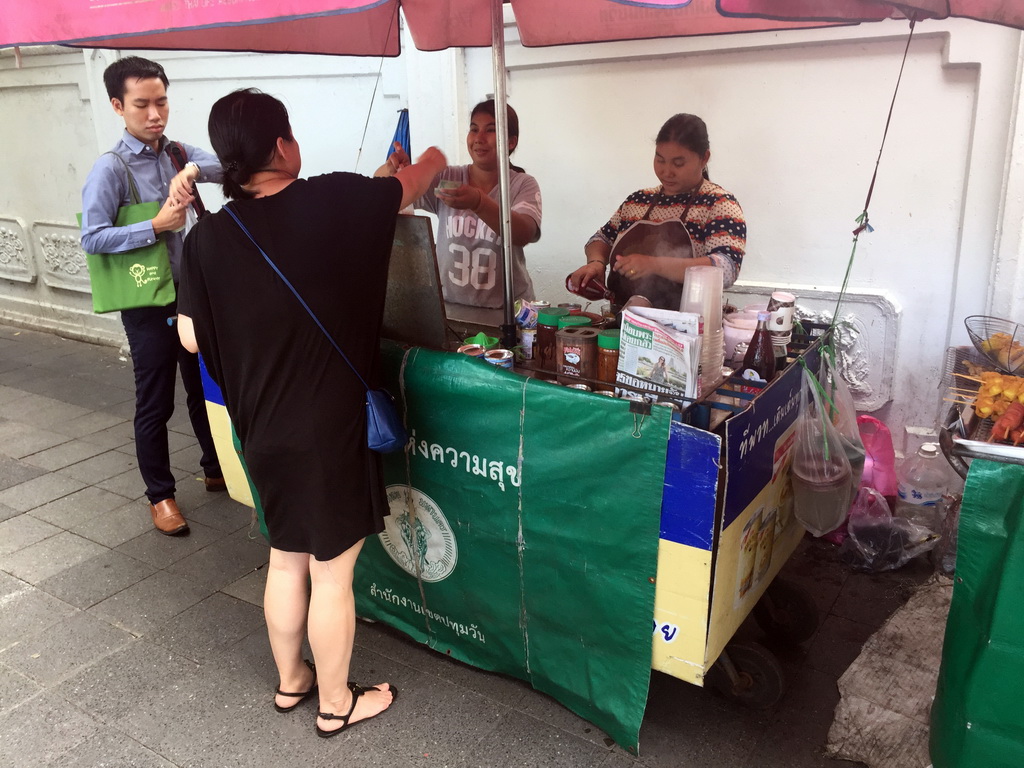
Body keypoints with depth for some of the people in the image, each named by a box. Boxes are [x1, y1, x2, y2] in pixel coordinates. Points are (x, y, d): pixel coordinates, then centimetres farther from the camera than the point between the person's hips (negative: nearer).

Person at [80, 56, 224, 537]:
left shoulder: (178, 153, 4)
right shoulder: (110, 169, -11)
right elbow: (92, 238, -18)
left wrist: (192, 169, -30)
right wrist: (157, 226, -23)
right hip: (148, 303, -5)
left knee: (205, 388, 18)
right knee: (155, 404, 6)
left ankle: (216, 470, 37)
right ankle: (160, 495, 22)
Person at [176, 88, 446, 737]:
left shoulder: (208, 237, -5)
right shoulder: (331, 202, -15)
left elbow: (192, 337, 2)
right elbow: (409, 189, 4)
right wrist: (433, 159, 25)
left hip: (263, 429, 5)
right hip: (330, 426, -5)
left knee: (286, 558, 23)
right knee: (332, 570, 10)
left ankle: (290, 680, 42)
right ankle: (337, 703, 29)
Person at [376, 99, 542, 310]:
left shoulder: (523, 185, -2)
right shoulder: (445, 179, 5)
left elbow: (524, 234, -21)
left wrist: (478, 202, -37)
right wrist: (391, 168, -25)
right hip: (449, 306, 2)